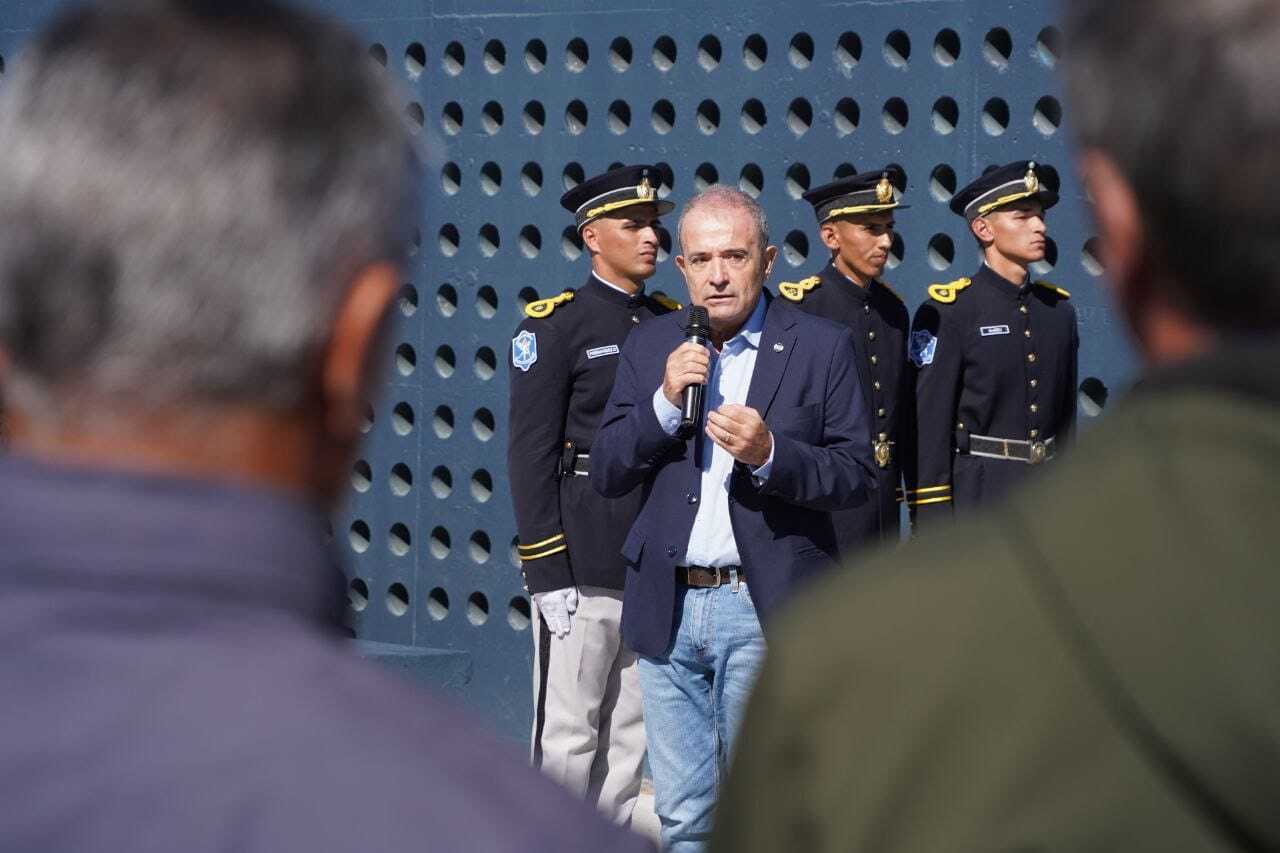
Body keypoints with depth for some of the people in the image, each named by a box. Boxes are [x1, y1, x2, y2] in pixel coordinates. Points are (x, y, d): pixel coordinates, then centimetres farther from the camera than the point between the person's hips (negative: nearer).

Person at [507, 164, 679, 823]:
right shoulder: (555, 325, -6)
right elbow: (530, 454, -9)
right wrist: (547, 573, -14)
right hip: (584, 565, -6)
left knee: (631, 731, 11)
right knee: (568, 733, -2)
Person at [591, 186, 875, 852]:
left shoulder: (822, 347, -1)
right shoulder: (650, 347, 9)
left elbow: (854, 475, -3)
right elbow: (606, 473, 4)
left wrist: (770, 454, -20)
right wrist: (664, 402, -11)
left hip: (765, 611, -3)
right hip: (668, 608, 4)